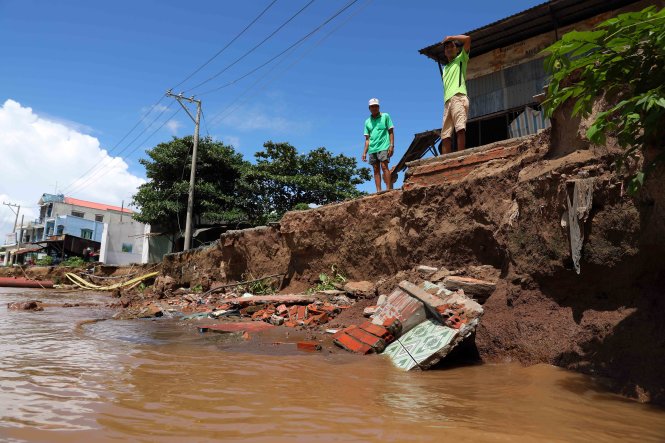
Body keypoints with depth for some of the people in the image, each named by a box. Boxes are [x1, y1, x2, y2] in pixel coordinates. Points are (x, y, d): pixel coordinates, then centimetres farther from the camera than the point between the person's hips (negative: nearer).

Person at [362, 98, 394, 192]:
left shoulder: (385, 116, 8)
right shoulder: (367, 122, 16)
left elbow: (391, 132, 3)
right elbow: (367, 139, 16)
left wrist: (391, 145, -9)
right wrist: (364, 152, 8)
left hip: (383, 147, -4)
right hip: (372, 149, 4)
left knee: (384, 167, -15)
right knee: (376, 170, 1)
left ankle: (388, 188, -16)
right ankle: (378, 191, 0)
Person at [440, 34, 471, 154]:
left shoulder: (461, 59, 19)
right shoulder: (445, 68, 34)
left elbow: (467, 38, 5)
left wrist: (450, 38, 16)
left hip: (458, 97, -6)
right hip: (447, 101, 6)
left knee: (460, 128, -24)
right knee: (445, 135, -7)